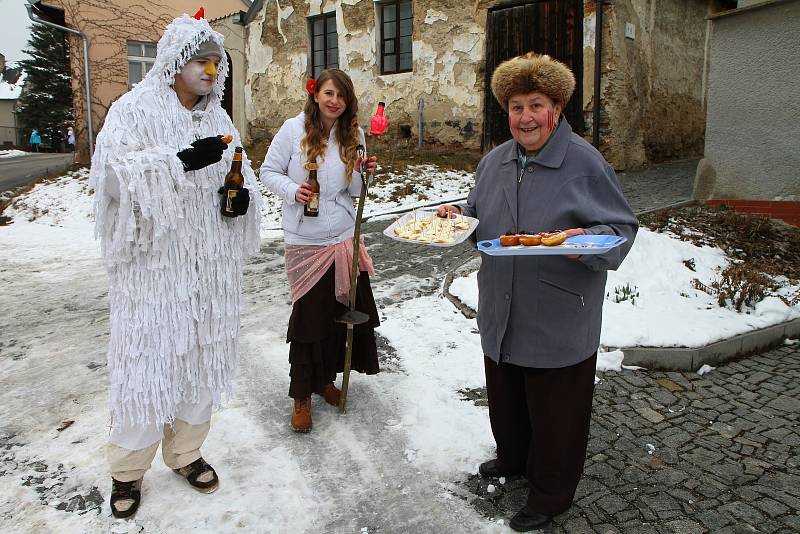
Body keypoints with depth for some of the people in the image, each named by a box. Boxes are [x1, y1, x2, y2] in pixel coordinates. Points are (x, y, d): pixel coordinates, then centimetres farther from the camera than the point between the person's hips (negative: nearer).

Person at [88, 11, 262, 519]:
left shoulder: (219, 118, 12)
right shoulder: (135, 108, -5)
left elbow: (239, 172, 19)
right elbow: (109, 172, -16)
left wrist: (244, 196, -4)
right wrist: (181, 160, -26)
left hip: (210, 265, 5)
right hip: (153, 262, -5)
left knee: (203, 356, 12)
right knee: (146, 361, -1)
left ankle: (186, 452, 31)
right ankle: (128, 469, 21)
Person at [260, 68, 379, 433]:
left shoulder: (353, 134, 4)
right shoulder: (294, 129, -7)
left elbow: (353, 191, 8)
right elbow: (269, 172, -1)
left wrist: (363, 173, -13)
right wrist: (293, 190, -19)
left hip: (344, 236, 4)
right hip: (305, 240, -4)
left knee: (343, 309, 11)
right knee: (308, 315, 0)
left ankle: (325, 378, 35)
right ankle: (302, 396, 18)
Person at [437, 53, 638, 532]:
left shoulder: (585, 163, -13)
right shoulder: (495, 161, 7)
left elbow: (622, 228, -11)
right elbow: (481, 215, 19)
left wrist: (587, 241, -30)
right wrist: (457, 215, -1)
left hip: (558, 321, -6)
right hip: (502, 315, 6)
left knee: (554, 408, 10)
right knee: (507, 396, 23)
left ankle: (551, 495, 32)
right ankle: (513, 458, 50)